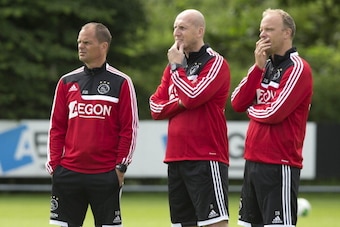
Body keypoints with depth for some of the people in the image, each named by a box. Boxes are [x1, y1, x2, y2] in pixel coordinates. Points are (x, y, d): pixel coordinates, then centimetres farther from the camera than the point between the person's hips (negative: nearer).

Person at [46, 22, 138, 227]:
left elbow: (129, 128, -1)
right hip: (69, 172, 4)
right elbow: (57, 128, 13)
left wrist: (121, 167, -7)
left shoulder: (121, 83, 0)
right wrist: (53, 164, 5)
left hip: (106, 175, -4)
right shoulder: (67, 82, 11)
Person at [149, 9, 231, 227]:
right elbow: (156, 106, 11)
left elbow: (193, 97, -20)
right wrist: (179, 103, -7)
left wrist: (177, 67, -8)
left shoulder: (215, 63, -7)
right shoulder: (173, 66, 16)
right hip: (175, 158, 8)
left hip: (206, 159, -8)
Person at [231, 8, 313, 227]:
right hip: (253, 160, 8)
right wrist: (258, 67, -3)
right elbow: (237, 103, 5)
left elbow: (274, 113, -18)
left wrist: (251, 109, 2)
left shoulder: (297, 68, -10)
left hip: (279, 166, -8)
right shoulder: (266, 66, 14)